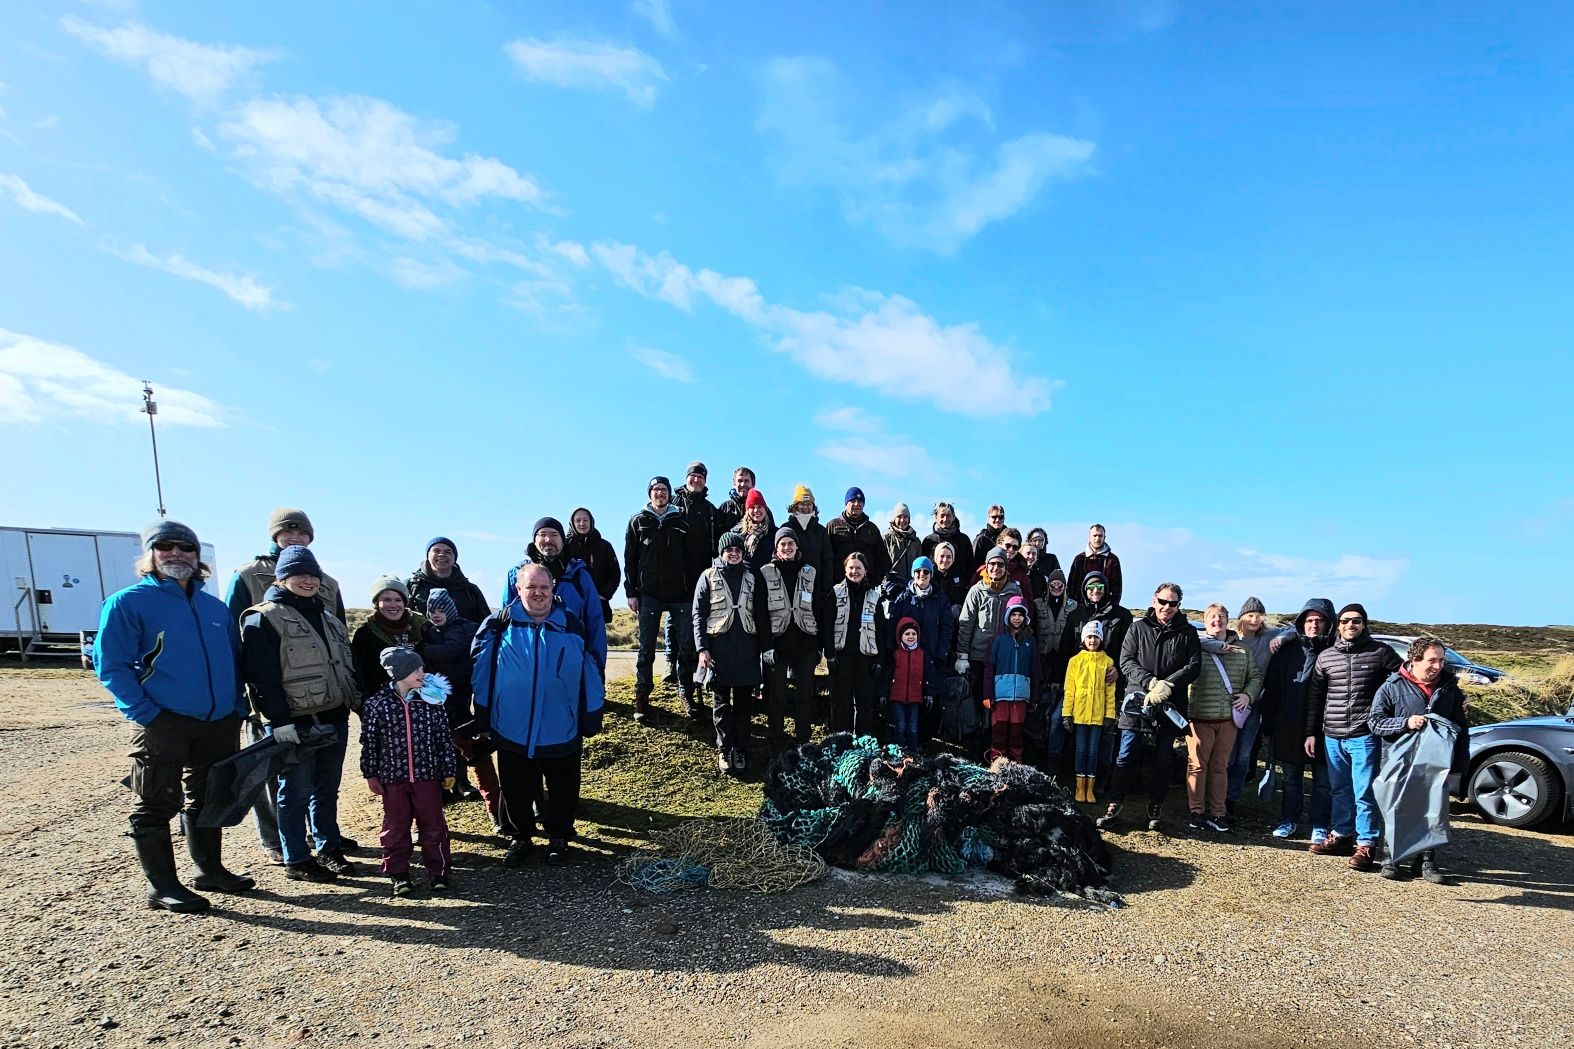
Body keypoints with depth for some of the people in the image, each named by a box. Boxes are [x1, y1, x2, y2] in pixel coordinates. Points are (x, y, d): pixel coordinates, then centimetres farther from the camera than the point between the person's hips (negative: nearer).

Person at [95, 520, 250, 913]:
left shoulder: (215, 607, 11)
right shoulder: (128, 602, -6)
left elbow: (233, 659, 17)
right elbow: (111, 665, -10)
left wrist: (237, 705, 7)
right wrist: (144, 713, -16)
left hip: (219, 722, 6)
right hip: (163, 724, -6)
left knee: (209, 799, 17)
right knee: (156, 806, 3)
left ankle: (209, 870, 31)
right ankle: (162, 886, 17)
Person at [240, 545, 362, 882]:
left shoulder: (327, 617, 16)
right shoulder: (263, 619, -8)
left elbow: (349, 665, 21)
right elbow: (262, 677, -15)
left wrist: (359, 702, 15)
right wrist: (281, 721, -20)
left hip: (335, 720, 7)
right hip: (296, 724, -7)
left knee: (328, 790, 16)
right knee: (296, 794, 4)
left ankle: (329, 850, 28)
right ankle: (296, 861, 17)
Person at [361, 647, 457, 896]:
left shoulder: (432, 701, -3)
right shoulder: (377, 704, -6)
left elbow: (444, 738, 3)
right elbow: (369, 742, 3)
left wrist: (449, 772, 4)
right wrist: (371, 775, 5)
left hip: (427, 774, 1)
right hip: (392, 776, -1)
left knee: (433, 824, 7)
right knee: (395, 826, 10)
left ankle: (438, 871, 20)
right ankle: (398, 874, 25)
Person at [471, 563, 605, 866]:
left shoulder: (572, 628, -5)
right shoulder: (500, 626, -5)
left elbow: (590, 678, -1)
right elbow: (482, 674, 1)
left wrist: (589, 724, 0)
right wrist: (483, 721, 2)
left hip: (561, 734, 0)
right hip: (511, 733, 0)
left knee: (562, 790, 15)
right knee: (515, 790, 15)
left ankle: (559, 838, 37)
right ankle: (520, 838, 37)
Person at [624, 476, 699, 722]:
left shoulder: (681, 521, 9)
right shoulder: (638, 522, 7)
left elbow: (691, 557, 8)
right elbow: (630, 559, 5)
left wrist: (693, 589, 2)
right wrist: (631, 592, -2)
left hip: (680, 592, 1)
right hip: (649, 593, -1)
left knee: (687, 646, 0)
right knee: (646, 647, 2)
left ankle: (687, 693, 12)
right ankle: (642, 697, 11)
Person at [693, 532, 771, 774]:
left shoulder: (751, 577, 10)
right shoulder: (709, 577, 4)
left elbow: (761, 613, 11)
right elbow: (699, 615, 0)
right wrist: (702, 649, -8)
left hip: (746, 648, 2)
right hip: (719, 647, -2)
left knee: (743, 702, 6)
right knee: (721, 703, 4)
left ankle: (741, 751, 14)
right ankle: (724, 751, 12)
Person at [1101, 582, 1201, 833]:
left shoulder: (1187, 633, 9)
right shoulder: (1138, 628, 7)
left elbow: (1194, 666, -2)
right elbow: (1126, 662, -1)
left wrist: (1168, 684, -16)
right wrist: (1150, 682, -17)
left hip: (1170, 707, 1)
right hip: (1137, 703, -1)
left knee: (1162, 761, 8)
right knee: (1126, 758, 0)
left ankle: (1156, 809, 21)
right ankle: (1114, 805, 9)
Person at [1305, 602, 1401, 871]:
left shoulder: (1380, 652, -1)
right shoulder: (1326, 657, 9)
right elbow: (1315, 697, 13)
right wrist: (1311, 732, 11)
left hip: (1365, 736, -4)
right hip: (1332, 737, 4)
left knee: (1364, 792, -2)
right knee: (1339, 790, 14)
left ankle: (1365, 844, 7)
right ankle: (1341, 835, 26)